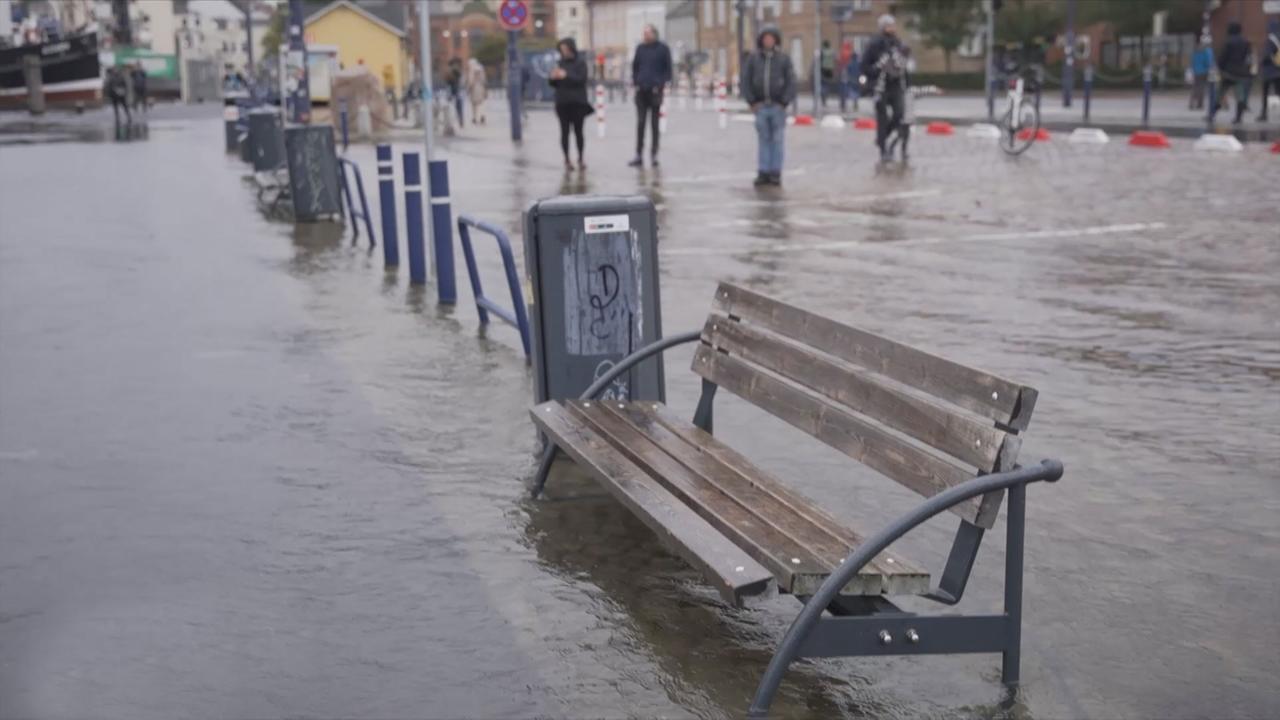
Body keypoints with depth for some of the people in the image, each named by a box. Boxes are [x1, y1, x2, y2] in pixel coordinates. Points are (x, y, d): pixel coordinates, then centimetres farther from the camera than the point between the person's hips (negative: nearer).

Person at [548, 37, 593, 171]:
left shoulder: (580, 63, 1)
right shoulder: (560, 64, 12)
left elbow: (581, 79, -13)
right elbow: (553, 84, 12)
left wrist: (566, 76, -23)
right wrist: (552, 77, -11)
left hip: (578, 103, -3)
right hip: (562, 103, 3)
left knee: (578, 131, -1)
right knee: (565, 131, 0)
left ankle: (581, 159, 10)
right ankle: (567, 160, 3)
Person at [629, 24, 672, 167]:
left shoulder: (662, 48, -1)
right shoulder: (640, 48, 8)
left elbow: (668, 68, 1)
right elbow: (634, 66, 15)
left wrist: (662, 83, -9)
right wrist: (635, 82, 3)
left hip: (655, 90, -3)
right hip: (641, 90, 3)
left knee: (654, 123, 5)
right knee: (640, 122, 1)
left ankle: (654, 155, 11)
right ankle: (638, 155, 2)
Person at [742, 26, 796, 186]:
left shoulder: (783, 59, 2)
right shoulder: (753, 58, 5)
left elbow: (791, 82, 0)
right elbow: (746, 81, 6)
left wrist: (784, 102, -7)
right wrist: (752, 102, -2)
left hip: (778, 107, -1)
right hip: (760, 106, 1)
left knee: (777, 141, 1)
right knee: (763, 140, 4)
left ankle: (775, 173, 5)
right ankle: (763, 173, 8)